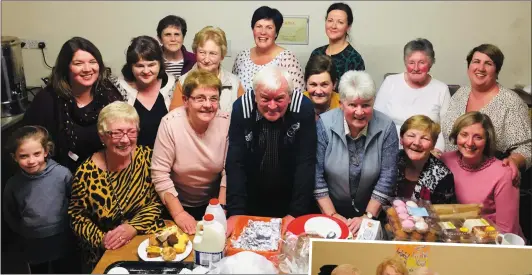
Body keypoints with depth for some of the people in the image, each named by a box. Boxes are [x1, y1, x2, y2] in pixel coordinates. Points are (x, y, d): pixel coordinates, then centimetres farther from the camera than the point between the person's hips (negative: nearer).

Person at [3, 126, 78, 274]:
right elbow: (10, 217, 3)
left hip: (62, 242, -1)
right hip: (33, 246, 2)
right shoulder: (13, 184, -13)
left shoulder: (62, 174, -20)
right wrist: (25, 233, 4)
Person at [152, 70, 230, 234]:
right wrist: (178, 213, -17)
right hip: (177, 202, -1)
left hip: (213, 202, 1)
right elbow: (160, 173, -15)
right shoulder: (170, 123, -19)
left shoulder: (226, 123, -13)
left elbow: (228, 170, -5)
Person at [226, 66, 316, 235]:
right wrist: (236, 212, -21)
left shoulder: (303, 108, -20)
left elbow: (306, 163, -18)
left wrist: (296, 212, -20)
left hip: (290, 201, 0)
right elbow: (235, 163, -17)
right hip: (251, 201, 1)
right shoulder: (241, 108, -18)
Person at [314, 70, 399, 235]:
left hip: (371, 212, 1)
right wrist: (332, 215, -12)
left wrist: (368, 217, -11)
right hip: (330, 209, -1)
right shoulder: (324, 124, -13)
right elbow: (316, 175, -11)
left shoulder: (386, 128, -11)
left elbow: (387, 177, -9)